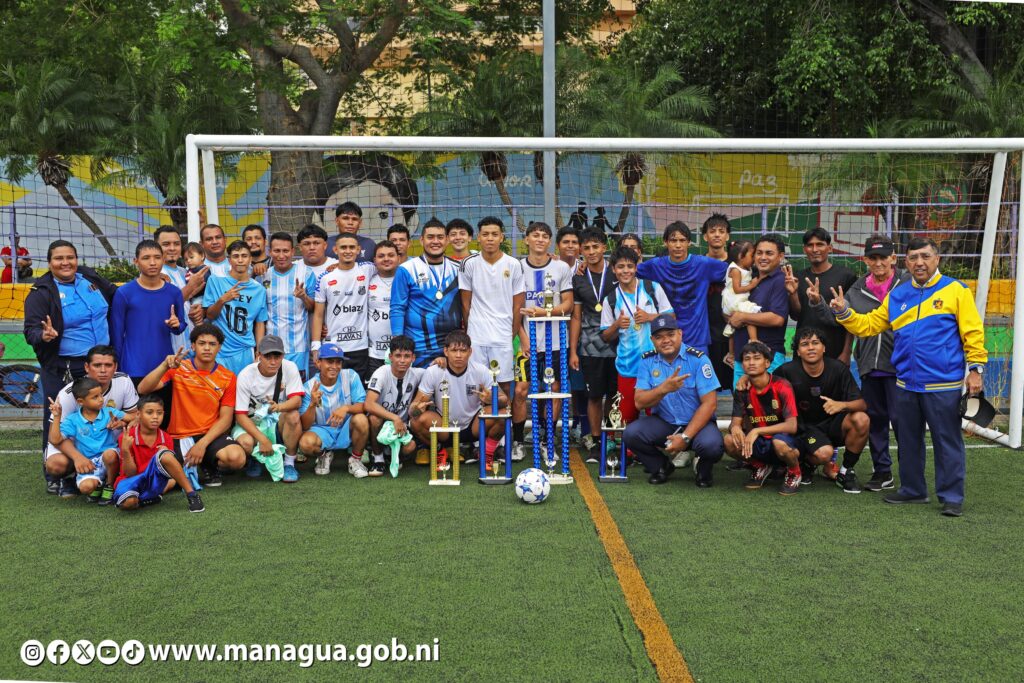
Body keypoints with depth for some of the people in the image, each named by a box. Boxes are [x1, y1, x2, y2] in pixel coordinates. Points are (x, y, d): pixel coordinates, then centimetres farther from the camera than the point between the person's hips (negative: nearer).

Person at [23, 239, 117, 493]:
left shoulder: (90, 278, 6)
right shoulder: (41, 293, -9)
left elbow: (117, 296, 24)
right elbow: (31, 330, -14)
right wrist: (43, 336, -36)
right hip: (61, 369, -5)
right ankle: (55, 478, 11)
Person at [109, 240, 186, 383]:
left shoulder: (174, 292, 3)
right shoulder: (124, 293, -5)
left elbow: (181, 327, 13)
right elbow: (116, 333, -1)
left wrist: (176, 326, -10)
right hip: (134, 370, -3)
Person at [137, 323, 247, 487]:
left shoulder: (228, 377, 0)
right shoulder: (179, 368, -1)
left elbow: (226, 418, -3)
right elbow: (143, 389, -12)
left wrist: (202, 444, -16)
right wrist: (165, 366, -28)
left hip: (211, 435, 1)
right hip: (178, 437, 0)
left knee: (236, 458, -31)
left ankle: (209, 465, 6)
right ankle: (192, 468, 11)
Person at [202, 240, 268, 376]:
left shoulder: (259, 289, 7)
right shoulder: (216, 281, 0)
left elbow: (260, 323, 10)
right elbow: (209, 316, 0)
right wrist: (222, 300, -18)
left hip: (246, 352, 2)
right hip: (219, 351, -2)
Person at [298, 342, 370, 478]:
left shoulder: (350, 376, -9)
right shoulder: (309, 387, -11)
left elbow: (362, 406, -14)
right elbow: (305, 426, -14)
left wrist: (346, 408, -36)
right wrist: (313, 404, -33)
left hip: (347, 429, 0)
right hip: (322, 431, 0)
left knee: (361, 419, -32)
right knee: (306, 442, -32)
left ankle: (355, 459, -3)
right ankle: (324, 456, 7)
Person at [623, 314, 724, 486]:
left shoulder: (698, 359, -12)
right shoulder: (647, 361, -3)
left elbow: (710, 403, -15)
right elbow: (640, 403, -10)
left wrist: (685, 437, -22)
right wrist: (664, 388, -30)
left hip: (697, 422, -3)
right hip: (663, 422, 3)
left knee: (711, 445, -34)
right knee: (631, 434, -22)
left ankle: (703, 468, 6)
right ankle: (662, 466, 8)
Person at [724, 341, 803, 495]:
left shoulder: (782, 387, -18)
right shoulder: (742, 390, -4)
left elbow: (792, 426, -24)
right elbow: (736, 422, -3)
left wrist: (757, 431, -33)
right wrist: (735, 428, -29)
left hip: (784, 439, -4)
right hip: (759, 443, 4)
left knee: (779, 443, -39)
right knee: (729, 441, -23)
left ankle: (794, 473, -3)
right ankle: (760, 466, 8)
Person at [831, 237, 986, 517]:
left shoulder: (955, 290, -3)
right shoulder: (897, 295, 10)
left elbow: (972, 332, -5)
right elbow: (868, 324, 12)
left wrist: (975, 368, -10)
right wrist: (844, 312, -2)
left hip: (943, 385, -5)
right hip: (906, 385, 5)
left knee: (947, 442, 1)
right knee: (908, 441, 15)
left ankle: (952, 496, 12)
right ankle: (912, 490, 29)